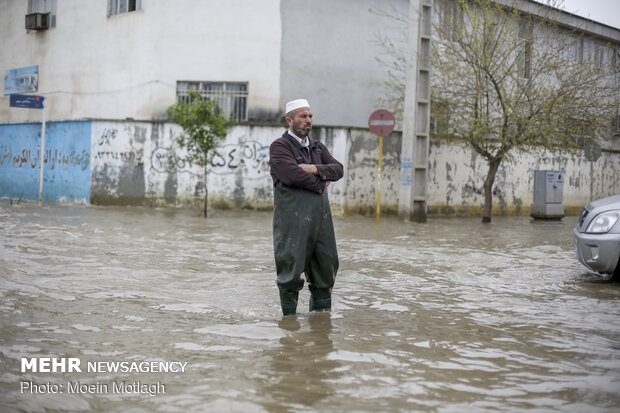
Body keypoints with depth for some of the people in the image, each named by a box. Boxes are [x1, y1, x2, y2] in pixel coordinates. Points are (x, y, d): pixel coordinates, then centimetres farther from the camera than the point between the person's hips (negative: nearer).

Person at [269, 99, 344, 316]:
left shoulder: (318, 147, 20)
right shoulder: (279, 146, -2)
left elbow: (338, 169, 6)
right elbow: (292, 174, -17)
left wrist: (315, 169, -11)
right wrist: (320, 184, -4)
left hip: (321, 216, 7)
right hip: (293, 218, -7)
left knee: (326, 264, 8)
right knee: (291, 266, -3)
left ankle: (321, 313, 18)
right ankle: (289, 317, 8)